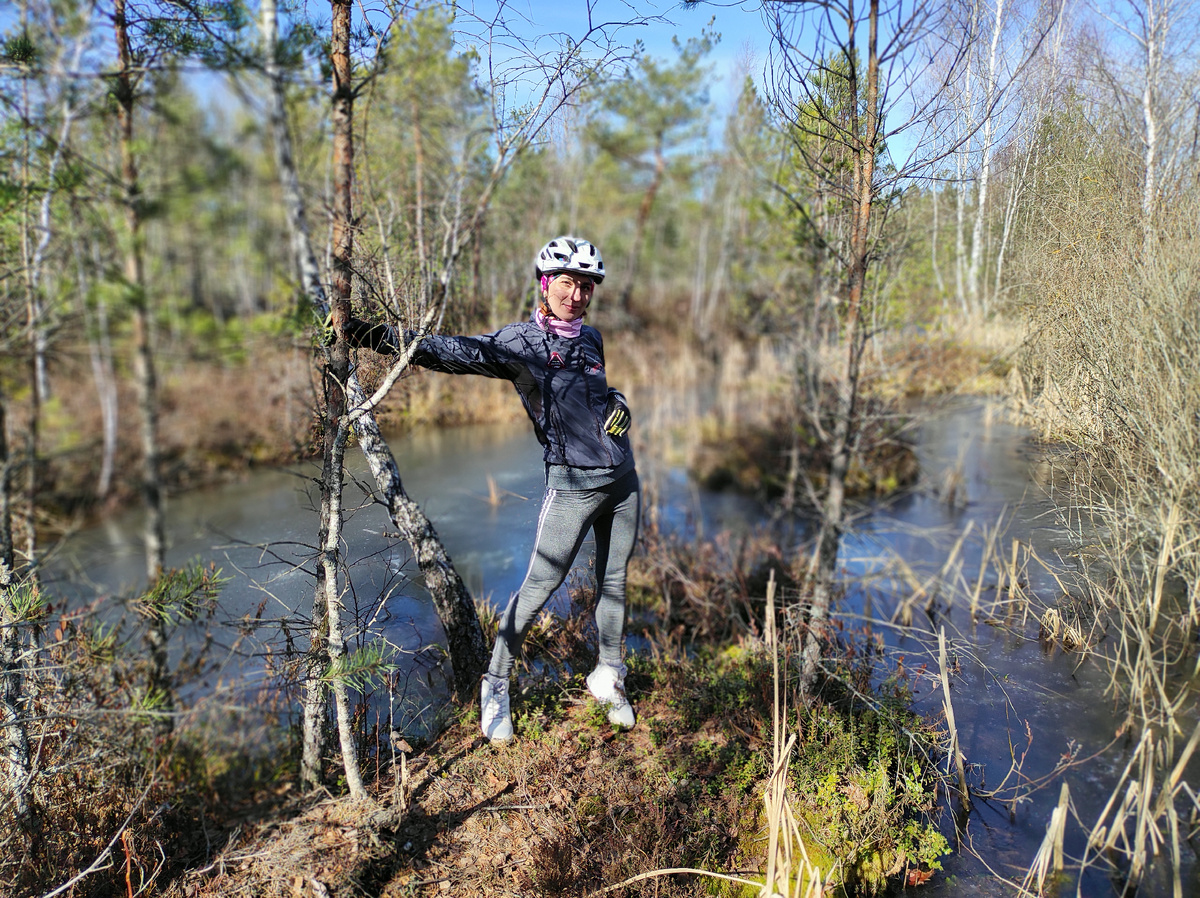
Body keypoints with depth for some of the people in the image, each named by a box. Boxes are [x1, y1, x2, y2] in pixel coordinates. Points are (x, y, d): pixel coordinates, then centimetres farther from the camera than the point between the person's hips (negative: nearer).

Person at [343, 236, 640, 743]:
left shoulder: (591, 338, 10)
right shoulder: (518, 342, -8)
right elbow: (456, 353, -21)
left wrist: (617, 402, 10)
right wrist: (382, 336, -31)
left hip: (623, 479, 6)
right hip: (572, 483, -6)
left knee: (614, 581, 14)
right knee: (539, 586, -3)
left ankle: (608, 678, 32)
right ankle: (495, 687, 15)